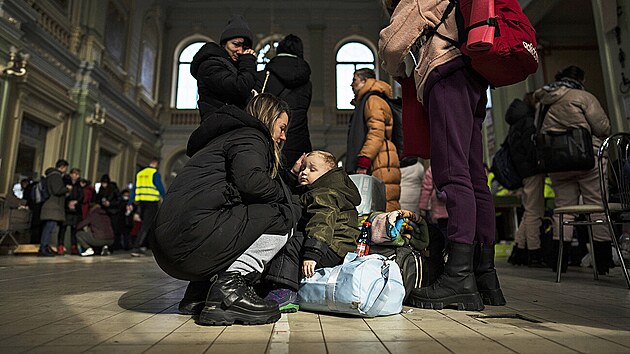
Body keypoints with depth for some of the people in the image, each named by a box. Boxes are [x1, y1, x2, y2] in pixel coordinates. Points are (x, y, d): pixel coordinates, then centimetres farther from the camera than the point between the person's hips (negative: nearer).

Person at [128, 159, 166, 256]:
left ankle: (142, 246, 16)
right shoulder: (155, 173, -4)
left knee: (144, 224, 17)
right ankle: (136, 248, -10)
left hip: (141, 202, 6)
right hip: (152, 202, -6)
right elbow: (160, 188, -9)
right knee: (146, 226, -5)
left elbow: (134, 189, 16)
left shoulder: (140, 173, 15)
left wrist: (130, 203, 17)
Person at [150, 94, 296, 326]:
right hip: (193, 235, -10)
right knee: (281, 215, -2)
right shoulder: (250, 135, 3)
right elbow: (249, 180, -19)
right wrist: (283, 193, 2)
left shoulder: (228, 137, 34)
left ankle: (200, 290, 14)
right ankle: (229, 288, -11)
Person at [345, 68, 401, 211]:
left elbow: (376, 133, -16)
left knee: (384, 210, -14)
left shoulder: (373, 100, -2)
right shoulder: (363, 102, 30)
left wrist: (363, 161, -21)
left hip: (381, 166, -10)